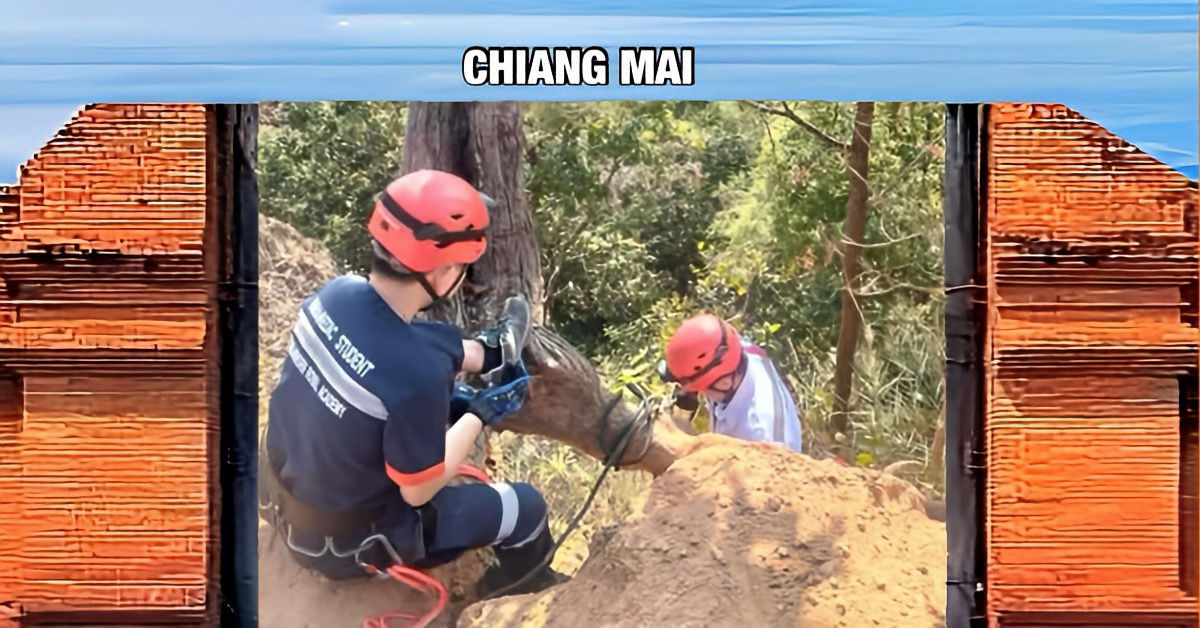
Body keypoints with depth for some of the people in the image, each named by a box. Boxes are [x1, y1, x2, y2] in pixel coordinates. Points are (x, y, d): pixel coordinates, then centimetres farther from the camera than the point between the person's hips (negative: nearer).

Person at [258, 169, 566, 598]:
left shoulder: (335, 291, -15)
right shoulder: (418, 374, -36)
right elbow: (417, 491, -22)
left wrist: (473, 353, 11)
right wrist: (482, 413, -9)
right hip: (344, 541, -6)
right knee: (526, 506, 12)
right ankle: (520, 586, 41)